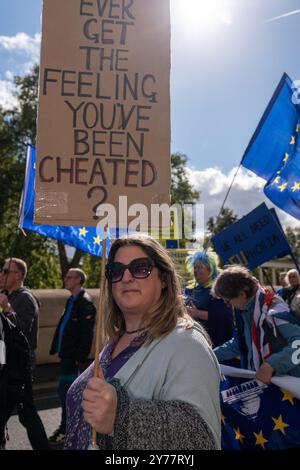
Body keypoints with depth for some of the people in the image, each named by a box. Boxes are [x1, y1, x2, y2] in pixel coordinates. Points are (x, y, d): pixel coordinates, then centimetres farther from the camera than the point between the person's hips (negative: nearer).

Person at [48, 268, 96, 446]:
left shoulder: (85, 303, -15)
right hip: (66, 354, 9)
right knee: (68, 391, 18)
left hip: (73, 356, -9)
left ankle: (65, 431, 6)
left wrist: (80, 358, -21)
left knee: (65, 391, -5)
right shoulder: (72, 300, 14)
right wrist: (56, 347, 14)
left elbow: (87, 333, -20)